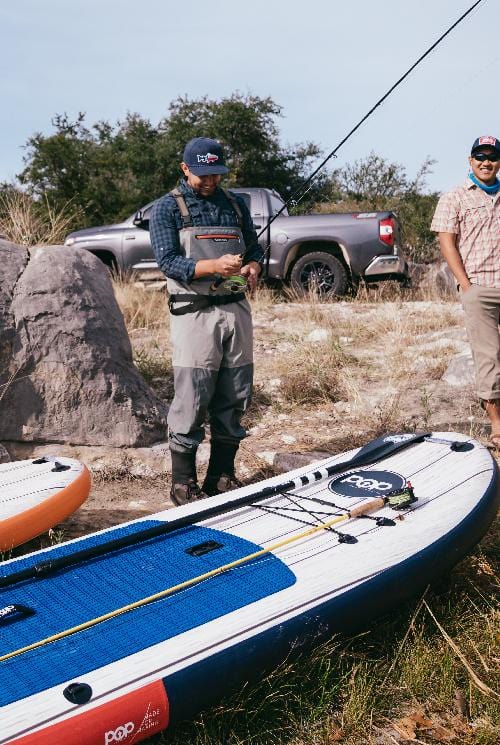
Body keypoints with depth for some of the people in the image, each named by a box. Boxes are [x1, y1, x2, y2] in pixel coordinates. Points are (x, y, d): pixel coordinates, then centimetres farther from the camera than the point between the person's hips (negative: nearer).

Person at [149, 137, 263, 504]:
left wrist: (253, 267, -5)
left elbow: (255, 247, 19)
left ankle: (222, 476, 21)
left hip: (236, 310, 5)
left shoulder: (235, 204, 17)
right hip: (194, 313, -5)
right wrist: (214, 265, -23)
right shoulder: (167, 208, 2)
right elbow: (168, 261, -8)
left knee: (233, 400, 9)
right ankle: (183, 482, 7)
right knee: (191, 402, -5)